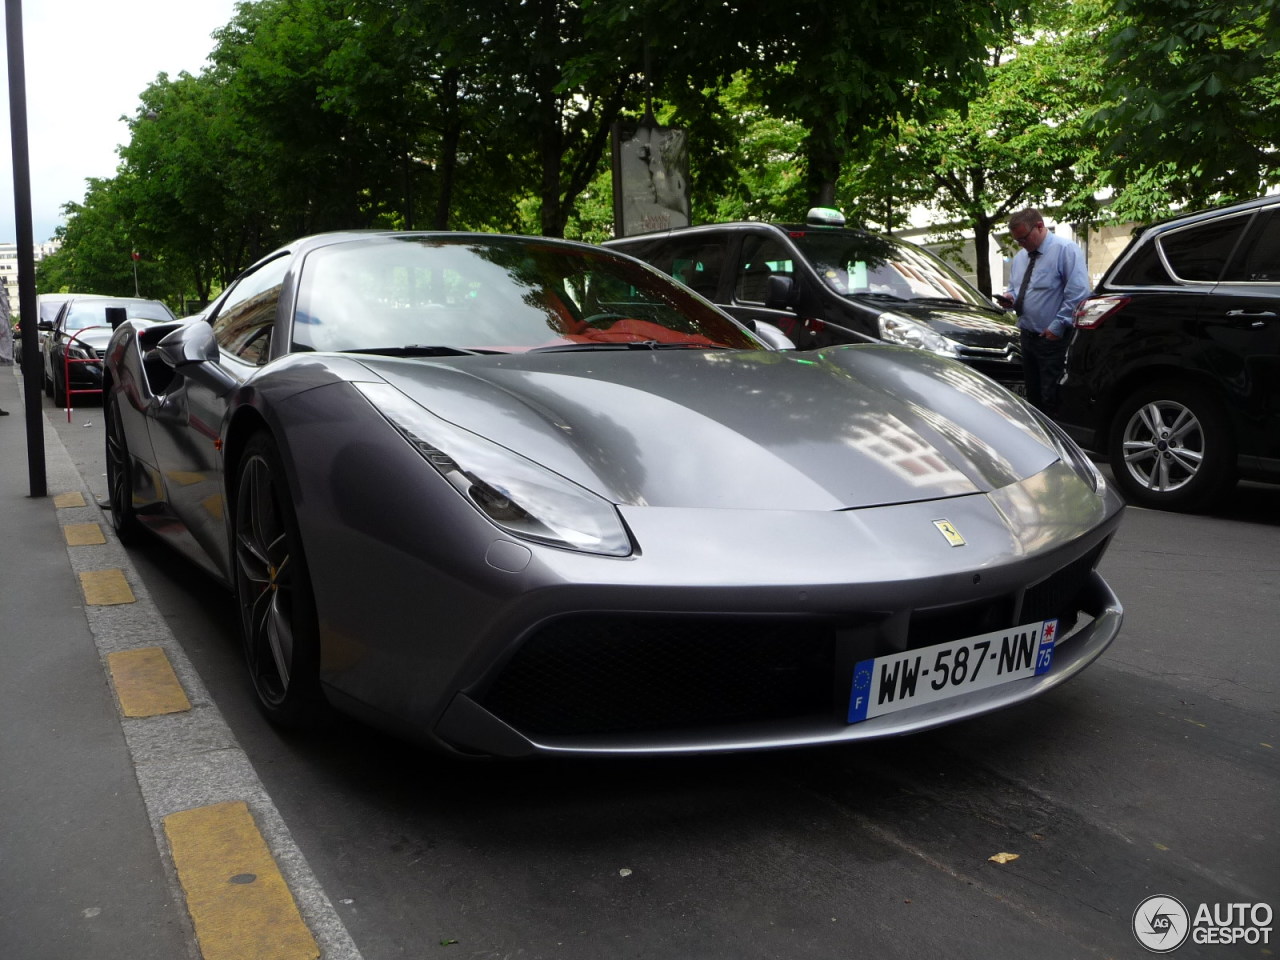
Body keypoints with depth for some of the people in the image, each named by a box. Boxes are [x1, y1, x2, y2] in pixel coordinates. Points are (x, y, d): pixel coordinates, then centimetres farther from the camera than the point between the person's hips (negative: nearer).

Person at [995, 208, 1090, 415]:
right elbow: (1014, 287, 25)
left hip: (1054, 338, -8)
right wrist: (1010, 297, 1)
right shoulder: (1020, 257, 12)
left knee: (1052, 399, -6)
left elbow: (1078, 293, -19)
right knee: (1033, 396, 15)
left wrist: (1058, 326, -20)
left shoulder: (1065, 250, -12)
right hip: (1028, 336, 8)